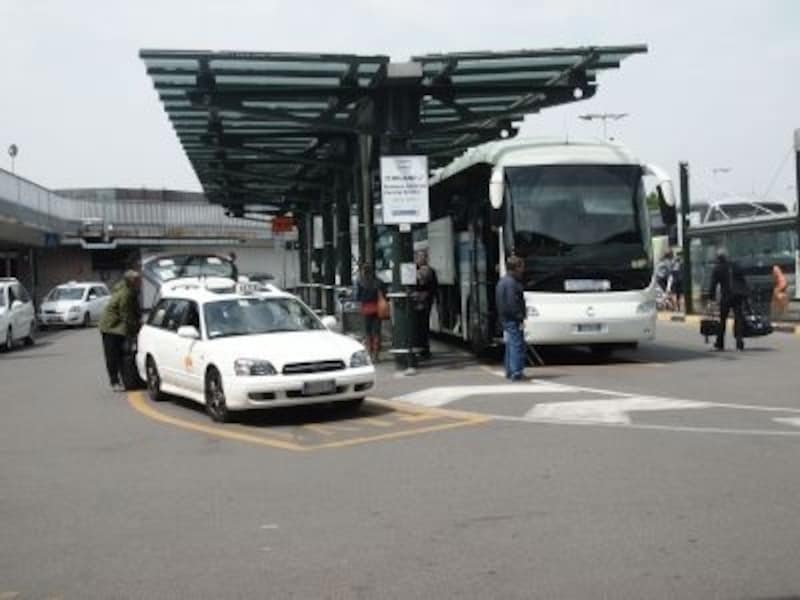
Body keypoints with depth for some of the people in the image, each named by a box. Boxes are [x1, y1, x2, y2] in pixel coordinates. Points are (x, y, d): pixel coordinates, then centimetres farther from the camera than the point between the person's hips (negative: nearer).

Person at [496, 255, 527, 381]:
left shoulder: (502, 281, 16)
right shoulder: (511, 283, -16)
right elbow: (512, 303, -22)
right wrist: (520, 319, -19)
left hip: (505, 318, 10)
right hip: (513, 319, -10)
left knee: (510, 344, 15)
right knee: (517, 345, -9)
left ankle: (509, 372, 21)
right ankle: (516, 373, -12)